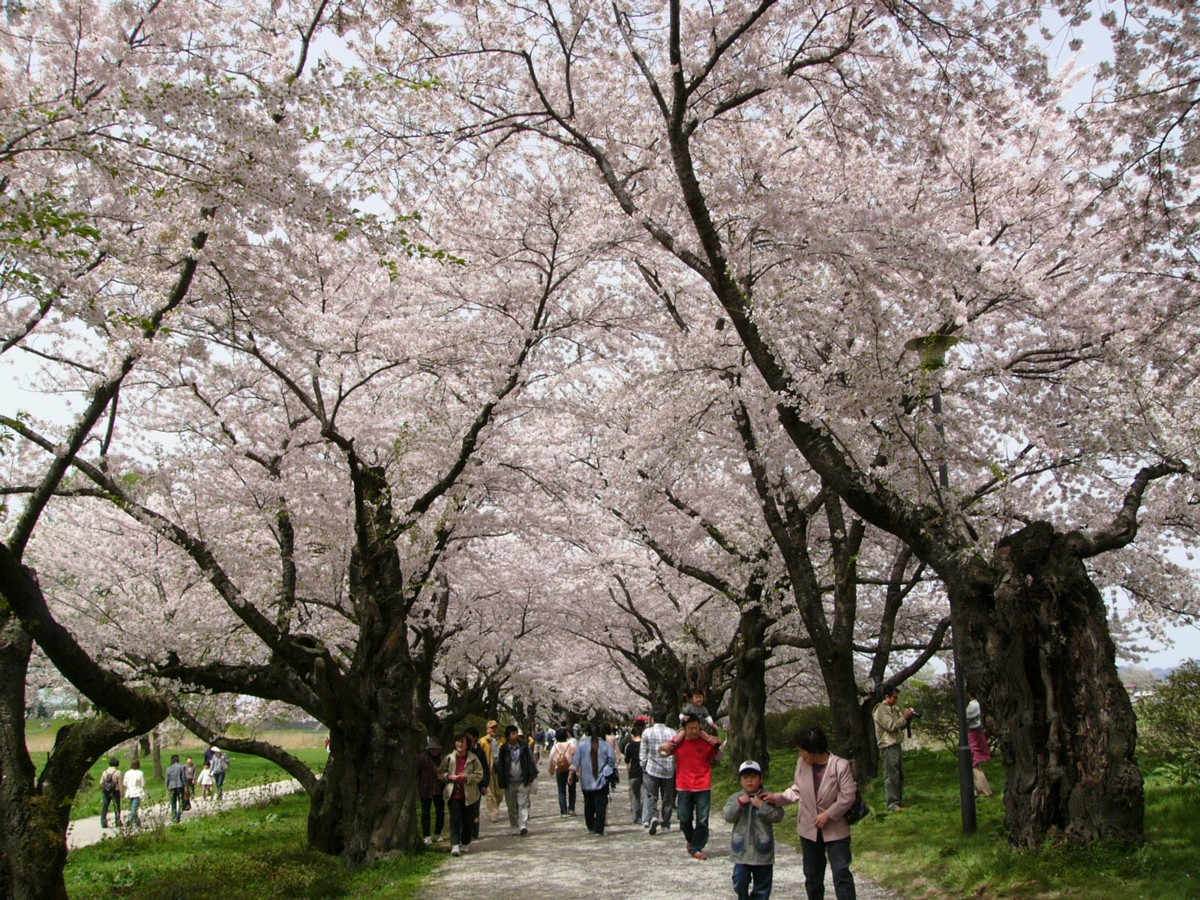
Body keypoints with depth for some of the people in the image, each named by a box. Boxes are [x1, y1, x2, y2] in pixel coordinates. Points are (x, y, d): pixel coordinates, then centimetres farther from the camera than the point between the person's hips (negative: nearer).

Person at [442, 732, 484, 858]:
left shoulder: (473, 759, -2)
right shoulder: (449, 758, 3)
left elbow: (479, 775, -3)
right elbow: (441, 773, 10)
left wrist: (467, 777, -18)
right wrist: (449, 776, -10)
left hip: (468, 794, 0)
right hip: (453, 794, 0)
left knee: (467, 820, 10)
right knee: (455, 819, -9)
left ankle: (465, 844, 26)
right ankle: (455, 845, -10)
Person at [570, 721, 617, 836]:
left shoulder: (582, 744, 1)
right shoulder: (606, 745, -5)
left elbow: (576, 760, -2)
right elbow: (612, 759, -8)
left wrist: (572, 772, -1)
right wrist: (612, 769, 10)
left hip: (586, 781, 2)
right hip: (601, 780, -2)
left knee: (588, 805, 16)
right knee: (600, 805, 1)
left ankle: (590, 827, 25)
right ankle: (599, 830, -3)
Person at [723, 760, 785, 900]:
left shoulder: (767, 798, -3)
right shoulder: (735, 798, 2)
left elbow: (778, 816, -13)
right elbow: (727, 816, -7)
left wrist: (762, 806, -22)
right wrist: (739, 803, -19)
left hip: (762, 849, -1)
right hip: (742, 848, 1)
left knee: (762, 884, 9)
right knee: (740, 882, 2)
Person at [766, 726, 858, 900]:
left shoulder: (840, 765, -17)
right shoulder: (802, 764, -3)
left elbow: (848, 796, -16)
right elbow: (797, 790, 7)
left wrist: (828, 815, -18)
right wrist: (777, 798, -5)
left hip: (836, 829, -5)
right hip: (809, 829, 5)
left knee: (841, 872, -5)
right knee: (812, 875, 15)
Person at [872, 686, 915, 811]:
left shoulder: (895, 709, 14)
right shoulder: (881, 710, -12)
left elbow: (901, 725, 17)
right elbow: (891, 726, -20)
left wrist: (908, 718, -1)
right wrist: (904, 717, -16)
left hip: (897, 744, 9)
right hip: (888, 746, -9)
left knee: (900, 774, 14)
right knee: (891, 775, -10)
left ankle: (899, 800, 23)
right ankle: (892, 804, -10)